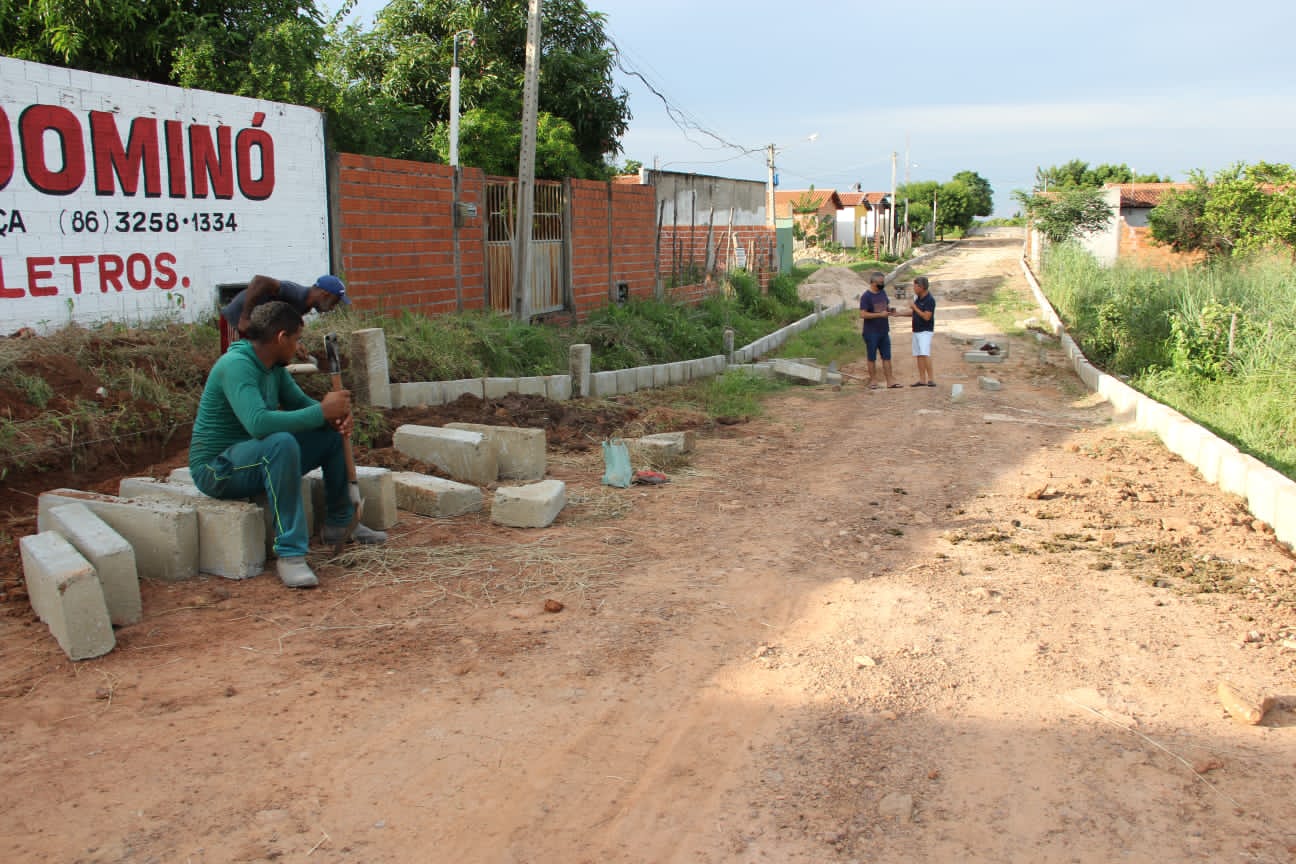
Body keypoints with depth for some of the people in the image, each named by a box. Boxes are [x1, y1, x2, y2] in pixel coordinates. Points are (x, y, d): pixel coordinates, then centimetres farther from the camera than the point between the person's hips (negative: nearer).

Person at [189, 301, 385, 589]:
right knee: (281, 443, -38)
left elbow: (301, 403, 11)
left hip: (261, 458, 10)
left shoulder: (274, 367, 5)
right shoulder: (235, 365, -24)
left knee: (333, 434, 5)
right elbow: (258, 423, -38)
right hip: (217, 469, -9)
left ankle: (340, 523, 15)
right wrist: (323, 411, -31)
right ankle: (290, 553, -36)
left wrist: (336, 415, -13)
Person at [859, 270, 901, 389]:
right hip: (871, 333, -7)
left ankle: (890, 381, 12)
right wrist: (880, 314, -22)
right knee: (872, 358, 3)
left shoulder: (883, 292, 9)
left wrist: (890, 310, -2)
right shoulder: (866, 296, -13)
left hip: (884, 331, 7)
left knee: (887, 357, 8)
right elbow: (863, 314, -19)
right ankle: (873, 381, 10)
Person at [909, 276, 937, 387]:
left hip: (925, 331, -9)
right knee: (918, 355, 8)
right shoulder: (917, 297, 9)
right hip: (916, 331, 9)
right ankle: (922, 379, 12)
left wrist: (915, 308, -16)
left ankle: (930, 379, -17)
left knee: (925, 354, -18)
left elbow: (926, 317, -23)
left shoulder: (930, 300, -16)